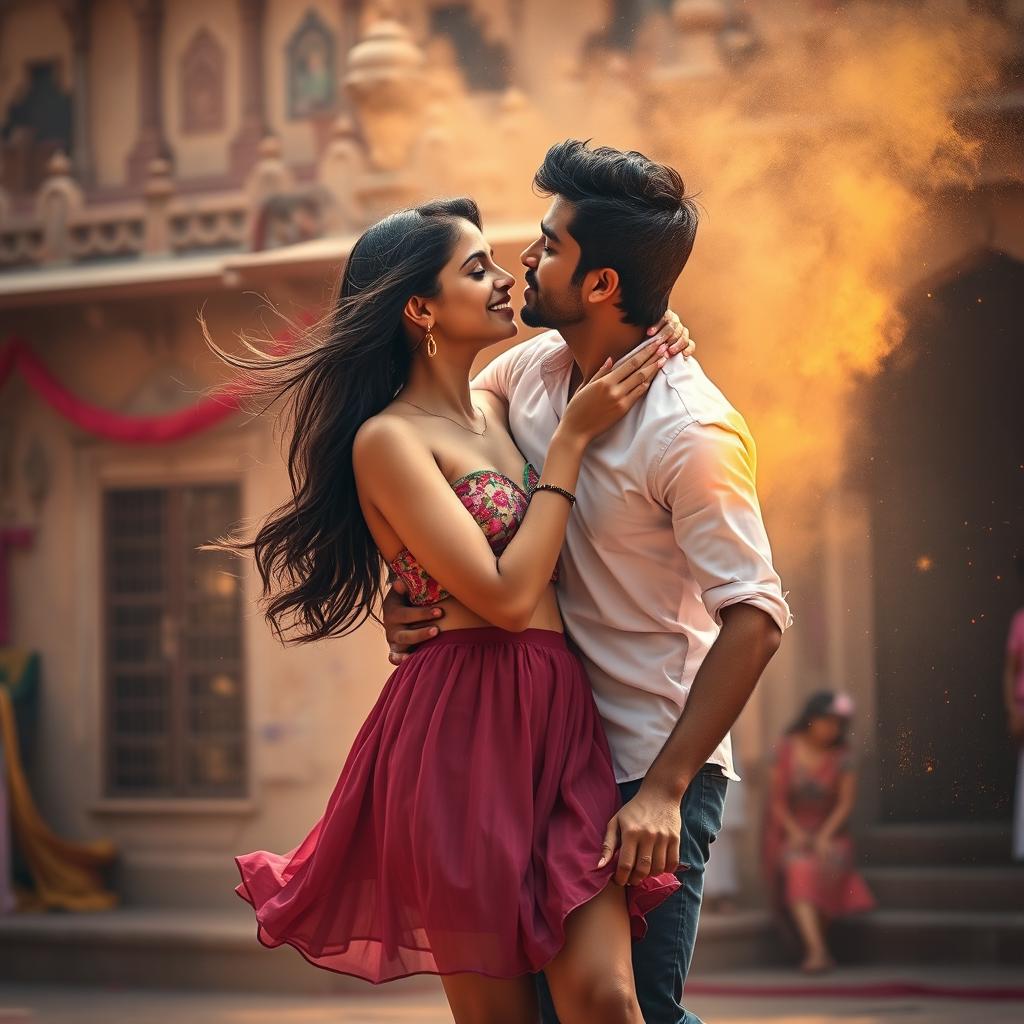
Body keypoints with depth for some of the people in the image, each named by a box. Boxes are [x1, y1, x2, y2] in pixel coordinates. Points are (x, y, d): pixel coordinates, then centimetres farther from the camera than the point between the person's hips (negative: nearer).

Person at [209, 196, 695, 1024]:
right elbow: (507, 596, -13)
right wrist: (573, 436, -7)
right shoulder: (390, 439, -5)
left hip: (564, 725, 6)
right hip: (467, 731, -6)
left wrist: (651, 342, 14)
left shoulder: (499, 411, 16)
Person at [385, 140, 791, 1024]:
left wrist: (662, 791, -27)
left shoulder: (689, 431, -20)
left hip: (649, 763, -7)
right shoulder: (533, 366, 4)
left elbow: (755, 617, -24)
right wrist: (403, 594, 1)